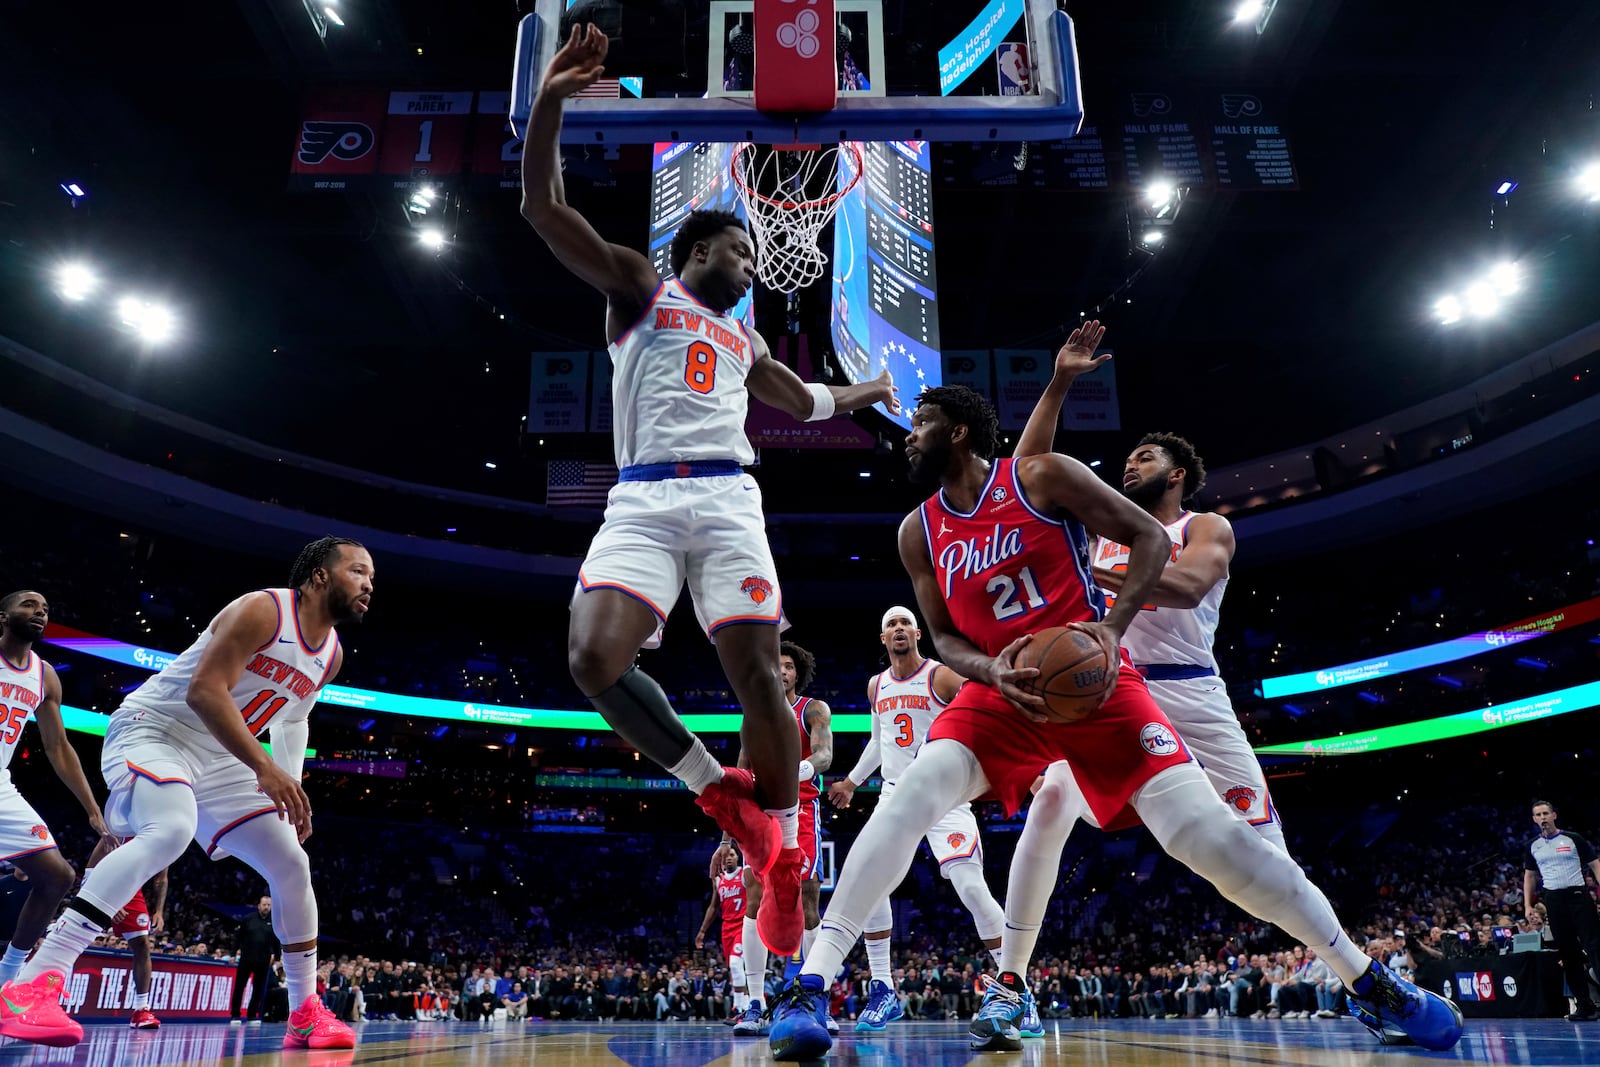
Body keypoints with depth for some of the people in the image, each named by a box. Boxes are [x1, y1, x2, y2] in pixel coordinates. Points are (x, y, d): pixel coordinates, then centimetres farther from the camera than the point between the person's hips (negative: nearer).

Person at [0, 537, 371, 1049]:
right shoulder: (262, 609, -20)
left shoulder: (332, 653, 5)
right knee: (171, 830, -38)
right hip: (151, 730, -8)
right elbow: (204, 690, -29)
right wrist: (266, 769, -34)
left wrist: (291, 791, 11)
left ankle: (305, 1012, 10)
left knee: (292, 865, 0)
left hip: (217, 757, 8)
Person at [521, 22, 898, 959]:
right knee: (594, 658, -24)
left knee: (758, 672, -10)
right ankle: (718, 790, -6)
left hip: (726, 500, 3)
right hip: (641, 502, -3)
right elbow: (544, 207, 4)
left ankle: (783, 863, 4)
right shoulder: (639, 286, 16)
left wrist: (867, 392, 55)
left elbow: (802, 401, 47)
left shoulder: (745, 341, 30)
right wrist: (551, 104, -8)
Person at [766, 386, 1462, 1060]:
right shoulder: (919, 532, 7)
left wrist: (1113, 626, -19)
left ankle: (1367, 978, 9)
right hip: (1001, 692, 3)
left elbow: (1148, 536, -4)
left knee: (1201, 830, -11)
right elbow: (944, 636, 10)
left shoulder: (1042, 477, -5)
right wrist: (992, 672, -12)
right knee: (916, 790, -23)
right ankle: (808, 985, -23)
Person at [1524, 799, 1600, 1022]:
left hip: (1579, 896, -3)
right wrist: (1527, 905, 10)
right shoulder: (1533, 847, 12)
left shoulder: (1573, 839, 3)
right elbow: (1529, 876, 18)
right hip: (1553, 901, 3)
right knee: (1568, 953, 3)